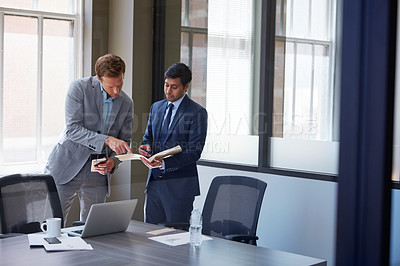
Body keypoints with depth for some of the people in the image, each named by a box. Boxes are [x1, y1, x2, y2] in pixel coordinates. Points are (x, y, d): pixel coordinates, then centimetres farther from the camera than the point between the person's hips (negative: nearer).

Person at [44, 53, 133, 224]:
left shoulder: (126, 103, 4)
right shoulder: (79, 88, -9)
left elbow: (125, 140, 10)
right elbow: (72, 129, -17)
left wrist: (113, 161, -11)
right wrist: (107, 140, -28)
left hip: (97, 174, 4)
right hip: (66, 168, -3)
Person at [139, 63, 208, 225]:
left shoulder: (197, 113, -7)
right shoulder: (156, 107, 13)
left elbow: (194, 152, -13)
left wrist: (164, 163, -25)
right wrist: (145, 147, -4)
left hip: (179, 186, -6)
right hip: (154, 181, 6)